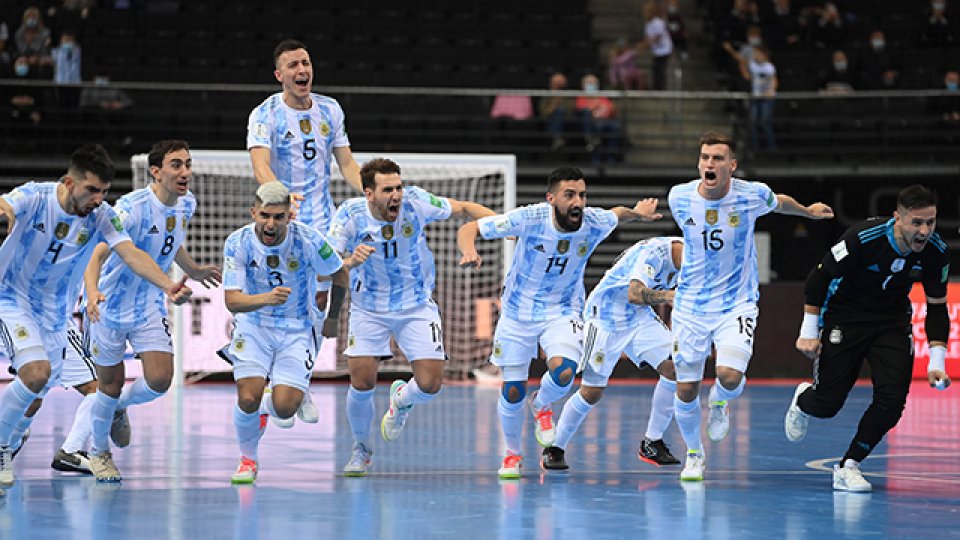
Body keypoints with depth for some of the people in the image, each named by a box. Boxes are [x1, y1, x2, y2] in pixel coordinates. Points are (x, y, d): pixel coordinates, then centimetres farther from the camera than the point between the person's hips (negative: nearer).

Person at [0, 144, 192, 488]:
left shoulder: (101, 216, -11)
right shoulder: (34, 197, -20)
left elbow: (131, 253, -21)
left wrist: (168, 286, -39)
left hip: (53, 311, 5)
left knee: (38, 389, 10)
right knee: (36, 373, -24)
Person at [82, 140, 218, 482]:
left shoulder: (186, 204, -4)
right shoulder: (132, 208, -26)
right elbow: (100, 253, -35)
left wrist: (193, 270, 31)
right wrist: (92, 292, -52)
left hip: (151, 307, 5)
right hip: (109, 305, -5)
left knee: (160, 379, -10)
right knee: (111, 385, 5)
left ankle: (120, 408, 24)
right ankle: (100, 454, 31)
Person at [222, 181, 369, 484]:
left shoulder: (308, 240, -17)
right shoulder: (238, 243, -16)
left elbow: (340, 276, 1)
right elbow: (232, 301, -24)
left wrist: (353, 264, -16)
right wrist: (267, 298, -38)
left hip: (297, 331, 0)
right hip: (254, 327, 0)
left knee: (285, 408, -14)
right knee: (248, 399, -18)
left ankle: (266, 407, 27)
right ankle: (248, 460, 13)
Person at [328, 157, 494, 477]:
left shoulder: (415, 202, -18)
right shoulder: (350, 214, -19)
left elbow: (464, 208, -3)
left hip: (417, 307, 1)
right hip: (369, 309, -1)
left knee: (430, 385, -8)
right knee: (362, 384, -9)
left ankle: (401, 401, 30)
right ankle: (361, 448, 20)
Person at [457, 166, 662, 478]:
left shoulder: (596, 223, -17)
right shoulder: (529, 219, -24)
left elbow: (617, 214, 11)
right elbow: (469, 229, -21)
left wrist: (637, 213, -3)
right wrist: (469, 252, -38)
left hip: (562, 312, 1)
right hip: (518, 312, -1)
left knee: (563, 373, -26)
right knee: (512, 393, 3)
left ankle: (541, 406, 10)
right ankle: (513, 453, 32)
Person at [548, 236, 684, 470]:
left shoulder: (681, 258, -3)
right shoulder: (654, 252, -29)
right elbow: (634, 294, -44)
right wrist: (668, 296, -58)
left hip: (639, 316, 7)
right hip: (605, 317, -7)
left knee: (674, 368, -11)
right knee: (591, 392, -6)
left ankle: (652, 443, 0)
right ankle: (555, 449, 14)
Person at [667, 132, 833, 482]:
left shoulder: (752, 196, -14)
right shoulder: (679, 198, -9)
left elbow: (780, 203, 11)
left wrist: (809, 211, 30)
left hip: (736, 304, -2)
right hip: (690, 305, 2)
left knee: (730, 375, -23)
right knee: (686, 388, 2)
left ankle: (720, 402, 15)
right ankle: (693, 454, 29)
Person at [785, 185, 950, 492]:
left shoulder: (937, 253, -16)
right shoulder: (863, 238, -28)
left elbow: (937, 307, -3)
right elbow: (819, 277, -15)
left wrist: (937, 362, -11)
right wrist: (809, 332, -15)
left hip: (892, 322, 3)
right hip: (843, 319, -3)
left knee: (892, 401, -15)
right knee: (827, 404, -4)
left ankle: (848, 467, 2)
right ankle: (803, 401, 35)